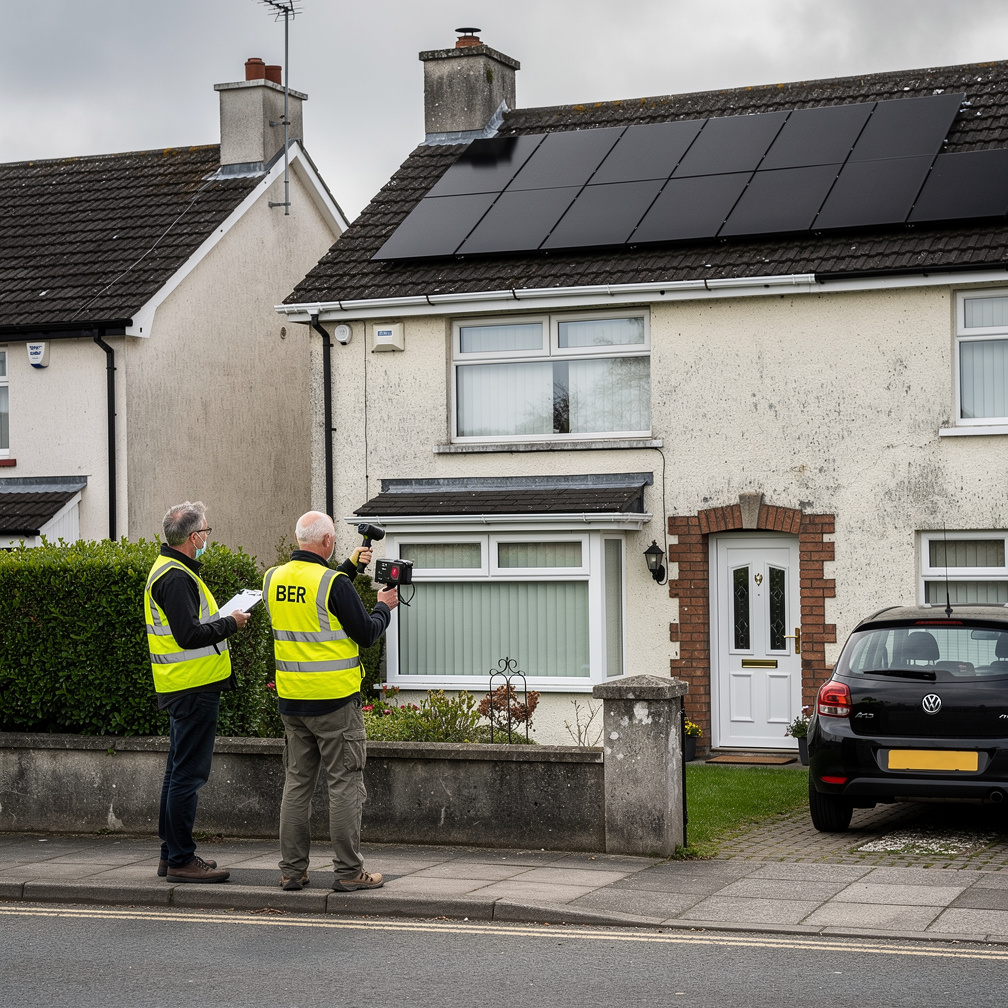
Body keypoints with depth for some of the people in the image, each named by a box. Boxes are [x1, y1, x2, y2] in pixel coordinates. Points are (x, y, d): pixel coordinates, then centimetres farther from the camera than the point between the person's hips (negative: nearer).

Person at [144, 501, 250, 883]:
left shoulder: (167, 570, 16)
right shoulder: (176, 577, -18)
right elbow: (189, 635, -24)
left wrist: (221, 618, 11)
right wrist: (230, 623, -11)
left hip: (182, 689, 11)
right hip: (194, 688, -11)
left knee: (179, 772, 15)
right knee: (188, 774, -7)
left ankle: (171, 855, 22)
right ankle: (181, 859, -3)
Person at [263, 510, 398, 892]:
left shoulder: (273, 579, 5)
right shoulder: (334, 583, -15)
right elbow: (366, 634, -9)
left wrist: (350, 566, 28)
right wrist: (384, 606, 10)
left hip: (291, 699, 6)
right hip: (335, 701, -6)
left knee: (297, 782, 12)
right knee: (345, 784, 1)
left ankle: (292, 870, 13)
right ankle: (348, 871, 3)